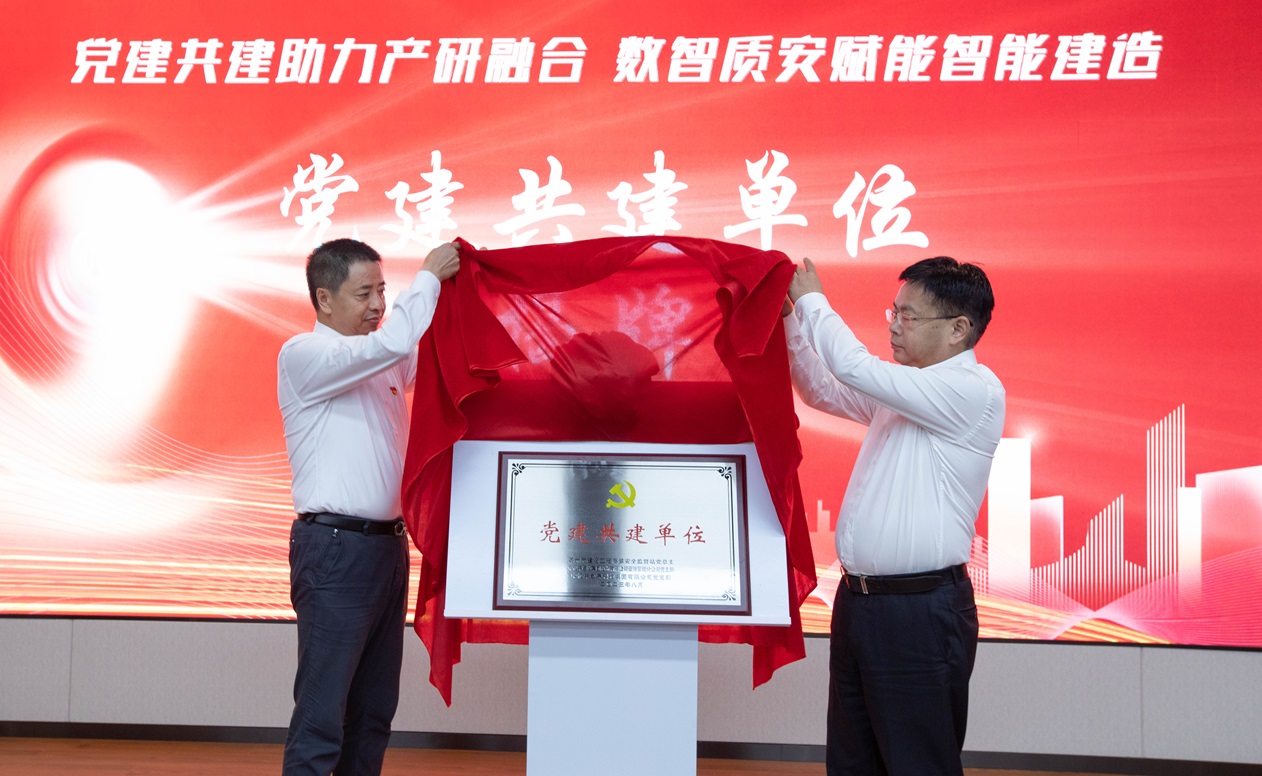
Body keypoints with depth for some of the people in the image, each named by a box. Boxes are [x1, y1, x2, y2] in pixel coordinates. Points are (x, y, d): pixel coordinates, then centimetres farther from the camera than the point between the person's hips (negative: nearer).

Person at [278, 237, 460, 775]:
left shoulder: (380, 361, 15)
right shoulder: (303, 356, -8)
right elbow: (394, 342, -22)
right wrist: (429, 275, -10)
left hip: (387, 545, 8)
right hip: (334, 549, -8)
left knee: (374, 711, 12)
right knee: (322, 713, -7)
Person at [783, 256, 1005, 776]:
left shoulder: (974, 390, -14)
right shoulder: (903, 391, 13)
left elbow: (855, 367, -21)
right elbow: (823, 392, 25)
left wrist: (812, 301, -6)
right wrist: (792, 321, 11)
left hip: (920, 612, -9)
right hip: (858, 598, 9)